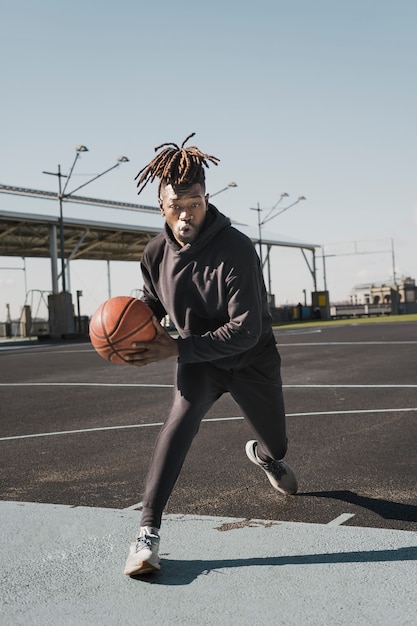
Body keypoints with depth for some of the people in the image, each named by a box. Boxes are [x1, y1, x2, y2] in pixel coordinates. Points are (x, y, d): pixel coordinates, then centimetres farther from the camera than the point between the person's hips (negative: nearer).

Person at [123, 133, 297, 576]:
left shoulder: (235, 249, -28)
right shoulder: (156, 253, -12)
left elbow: (246, 329, -32)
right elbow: (152, 303, 9)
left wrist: (178, 348, -37)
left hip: (252, 359, -1)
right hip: (198, 359, 2)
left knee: (277, 447, 16)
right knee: (182, 415, -31)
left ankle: (262, 454, 60)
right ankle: (147, 532, -31)